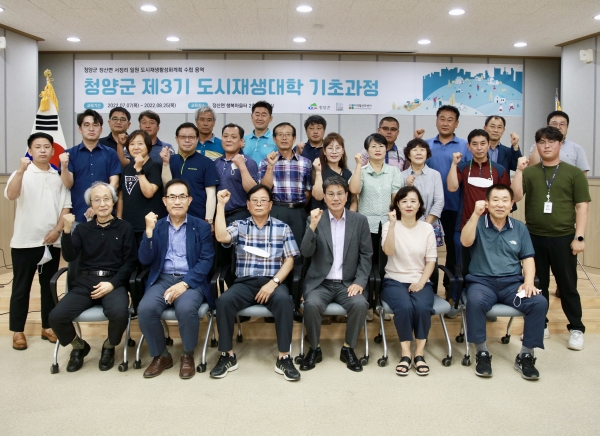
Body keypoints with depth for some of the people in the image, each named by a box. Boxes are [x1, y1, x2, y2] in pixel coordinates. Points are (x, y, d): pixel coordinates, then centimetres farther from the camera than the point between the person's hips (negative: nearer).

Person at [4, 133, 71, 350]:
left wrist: (57, 230, -6)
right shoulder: (21, 173, -3)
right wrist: (21, 171, -35)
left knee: (49, 286, 11)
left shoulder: (59, 176, 7)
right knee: (21, 287, 5)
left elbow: (66, 206, 6)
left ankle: (47, 327, 21)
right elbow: (10, 195, -22)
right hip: (25, 241, -3)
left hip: (52, 242, 3)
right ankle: (18, 331, 14)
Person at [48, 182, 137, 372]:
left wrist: (112, 283, -12)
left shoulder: (124, 228, 6)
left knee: (119, 313, -33)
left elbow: (130, 262, 1)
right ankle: (79, 346, 13)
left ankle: (109, 347, 3)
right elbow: (69, 257, -1)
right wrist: (67, 231, -15)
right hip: (85, 282, 3)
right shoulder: (83, 229, 13)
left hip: (114, 282, -2)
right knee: (56, 317, -21)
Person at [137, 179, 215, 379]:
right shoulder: (156, 226, 12)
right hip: (162, 279, 2)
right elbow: (145, 260, 3)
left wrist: (184, 283, -18)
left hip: (191, 280, -2)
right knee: (145, 309, -27)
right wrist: (149, 231, -12)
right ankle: (161, 355, -2)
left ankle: (188, 355, -5)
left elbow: (206, 261, -4)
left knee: (186, 308, -33)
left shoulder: (202, 227, 6)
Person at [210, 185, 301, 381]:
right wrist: (221, 205, -8)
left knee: (284, 301, -33)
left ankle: (284, 358, -22)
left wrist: (273, 282, -11)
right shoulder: (239, 226, 11)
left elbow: (289, 260, 4)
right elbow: (221, 237, -10)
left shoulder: (283, 228, 10)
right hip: (245, 282, 1)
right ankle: (227, 355, -12)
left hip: (273, 282, -1)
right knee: (223, 301, -28)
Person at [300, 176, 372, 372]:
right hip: (320, 282, 0)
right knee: (312, 304, -30)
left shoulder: (360, 220, 4)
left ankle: (348, 348, -4)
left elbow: (366, 255, 4)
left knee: (360, 304, -29)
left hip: (349, 282, 1)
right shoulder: (315, 219, 2)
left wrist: (360, 281, -10)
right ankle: (314, 349, -5)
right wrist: (313, 226, -23)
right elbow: (306, 253, -9)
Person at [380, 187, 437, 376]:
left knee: (422, 307, -29)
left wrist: (421, 282, -11)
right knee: (404, 306, -31)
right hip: (394, 281, -1)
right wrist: (392, 224, -25)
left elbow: (431, 260, 4)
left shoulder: (427, 228, 6)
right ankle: (405, 353, -18)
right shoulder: (390, 225, 1)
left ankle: (419, 353, -15)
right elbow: (388, 251, -17)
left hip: (420, 281, 2)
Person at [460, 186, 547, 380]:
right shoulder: (478, 224, 4)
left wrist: (529, 281, -8)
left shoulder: (520, 228, 12)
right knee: (475, 301, -35)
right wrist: (475, 215, -24)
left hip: (512, 282, 3)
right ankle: (482, 353, -16)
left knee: (540, 302, -23)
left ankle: (526, 355, -8)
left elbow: (528, 258, 10)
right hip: (482, 281, -3)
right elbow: (465, 242, -15)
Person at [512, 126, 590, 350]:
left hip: (563, 238, -2)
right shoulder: (529, 172, 5)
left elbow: (582, 206, -2)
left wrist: (579, 237, -8)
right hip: (534, 237, 2)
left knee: (567, 284, 5)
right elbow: (516, 197, -8)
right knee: (537, 284, 12)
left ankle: (576, 328, 18)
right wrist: (519, 170, -16)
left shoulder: (574, 173, 1)